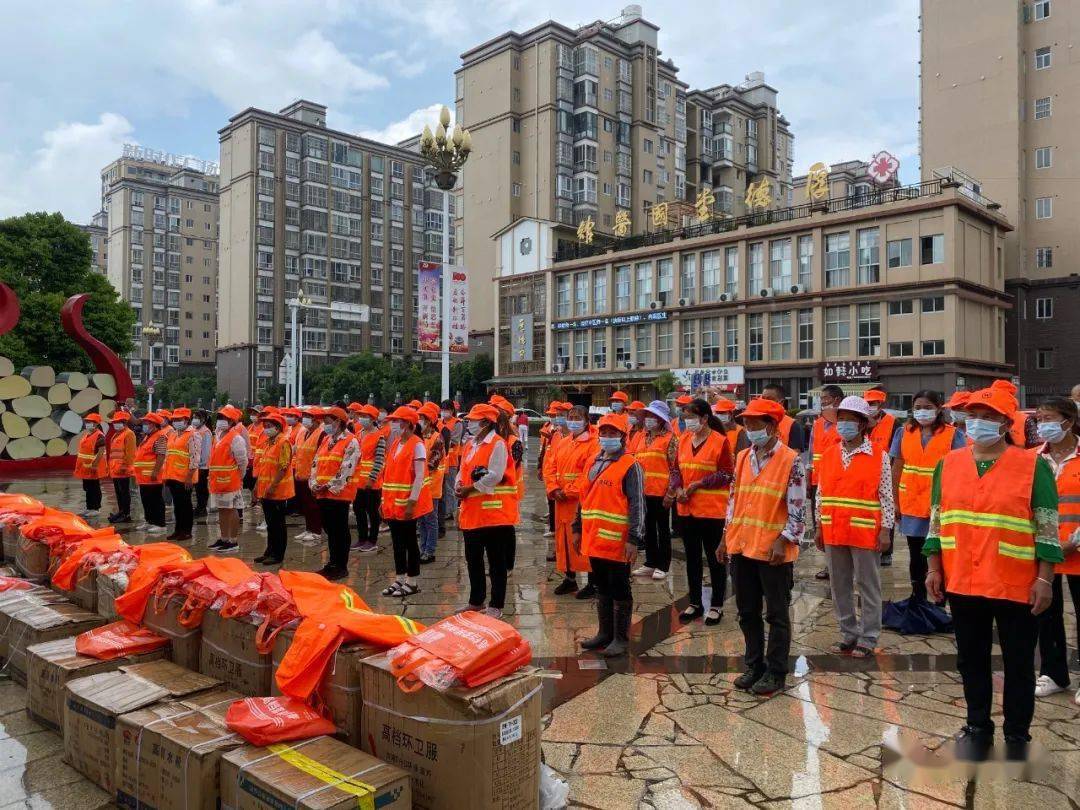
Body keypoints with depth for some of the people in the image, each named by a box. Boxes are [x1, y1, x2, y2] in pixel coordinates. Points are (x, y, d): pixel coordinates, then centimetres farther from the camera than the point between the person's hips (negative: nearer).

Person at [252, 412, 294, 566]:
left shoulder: (283, 442, -13)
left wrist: (272, 486, -23)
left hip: (277, 492, -9)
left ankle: (278, 554, 8)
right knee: (270, 523, 15)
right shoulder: (268, 443, 15)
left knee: (278, 524, 0)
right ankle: (270, 551, 24)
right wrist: (257, 486, 17)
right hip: (265, 491, 9)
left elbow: (284, 467, -20)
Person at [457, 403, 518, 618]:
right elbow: (463, 470, 19)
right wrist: (459, 485, -2)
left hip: (493, 511, -8)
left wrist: (469, 489, -15)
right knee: (473, 559, 17)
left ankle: (496, 606, 12)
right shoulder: (470, 444, 14)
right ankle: (476, 602, 31)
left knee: (496, 562, 2)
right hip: (472, 512, 9)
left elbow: (494, 476, -20)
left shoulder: (497, 444, -12)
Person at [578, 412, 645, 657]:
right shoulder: (594, 463, 13)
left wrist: (634, 539, -18)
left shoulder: (630, 466, -10)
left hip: (617, 542, -7)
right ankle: (605, 633, 30)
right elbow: (584, 497, 20)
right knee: (602, 588, 17)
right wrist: (578, 528, 19)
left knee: (619, 591, 4)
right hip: (594, 540, 7)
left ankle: (621, 639, 16)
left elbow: (637, 505, -14)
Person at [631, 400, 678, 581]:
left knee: (663, 528, 4)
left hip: (661, 492, -6)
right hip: (643, 491, 6)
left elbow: (674, 467, -10)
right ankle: (650, 563, 24)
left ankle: (663, 566, 12)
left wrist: (670, 493, -15)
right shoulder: (643, 437, 12)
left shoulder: (669, 438, -7)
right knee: (648, 527, 13)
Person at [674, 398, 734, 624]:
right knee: (692, 557, 15)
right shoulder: (683, 439, 8)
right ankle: (695, 603, 27)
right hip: (686, 508, 6)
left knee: (714, 558, 5)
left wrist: (699, 484, -16)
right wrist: (679, 488, -5)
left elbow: (727, 474, -11)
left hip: (712, 509, -6)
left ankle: (717, 606, 18)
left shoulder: (720, 441, -11)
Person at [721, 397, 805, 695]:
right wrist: (726, 538, 13)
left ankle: (776, 673, 20)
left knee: (776, 615, 7)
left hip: (773, 551, -6)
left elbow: (797, 508, -11)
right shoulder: (742, 458, 8)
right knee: (748, 612, 15)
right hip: (741, 547, 6)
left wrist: (783, 541, -17)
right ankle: (754, 666, 30)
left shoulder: (791, 461, -10)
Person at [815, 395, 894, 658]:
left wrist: (885, 529, -8)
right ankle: (848, 634, 26)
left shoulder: (879, 456, -5)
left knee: (868, 586, 6)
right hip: (833, 531, 4)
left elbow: (886, 496, -5)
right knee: (840, 586, 12)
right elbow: (820, 493, 10)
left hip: (865, 532, -4)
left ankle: (868, 639, 17)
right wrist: (819, 527, 9)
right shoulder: (828, 455, 7)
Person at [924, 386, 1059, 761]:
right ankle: (978, 726, 34)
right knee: (971, 660, 16)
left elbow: (1048, 529, -5)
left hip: (1016, 587, -3)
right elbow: (937, 521, 9)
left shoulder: (1033, 465, -6)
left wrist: (1044, 579, -9)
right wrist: (934, 568, 5)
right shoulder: (948, 464, 4)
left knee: (1018, 664, 12)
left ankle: (1017, 734, 29)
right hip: (963, 583, 3)